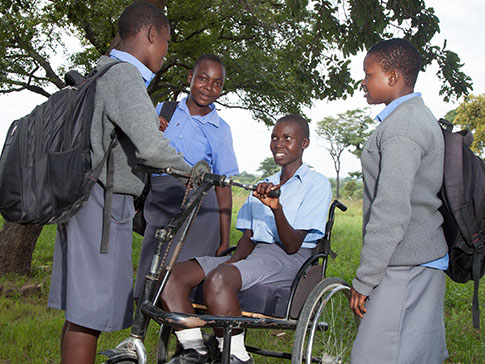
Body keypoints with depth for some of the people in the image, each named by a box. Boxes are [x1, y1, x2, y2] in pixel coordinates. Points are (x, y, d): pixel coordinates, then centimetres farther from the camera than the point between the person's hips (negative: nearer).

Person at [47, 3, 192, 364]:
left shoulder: (103, 74, 17)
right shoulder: (125, 76, -14)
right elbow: (152, 148, -24)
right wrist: (189, 170, -7)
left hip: (86, 201, 10)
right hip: (103, 203, -10)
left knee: (80, 310, 13)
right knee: (90, 311, -6)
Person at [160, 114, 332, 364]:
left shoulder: (317, 184, 3)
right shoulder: (263, 186, 25)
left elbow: (292, 245, -8)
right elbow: (248, 237, 16)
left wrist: (277, 207, -26)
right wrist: (233, 259, -6)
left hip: (288, 259, -7)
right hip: (254, 254, 7)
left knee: (218, 279, -37)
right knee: (172, 275, -16)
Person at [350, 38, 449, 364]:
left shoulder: (401, 128, -16)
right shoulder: (421, 118, 17)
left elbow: (391, 212, -22)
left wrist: (364, 279, -17)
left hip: (404, 267, -10)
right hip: (427, 262, 10)